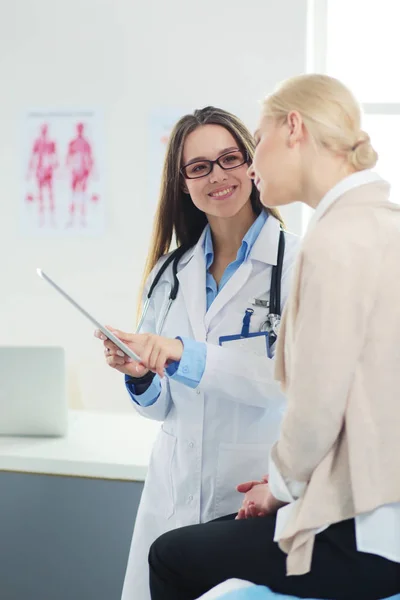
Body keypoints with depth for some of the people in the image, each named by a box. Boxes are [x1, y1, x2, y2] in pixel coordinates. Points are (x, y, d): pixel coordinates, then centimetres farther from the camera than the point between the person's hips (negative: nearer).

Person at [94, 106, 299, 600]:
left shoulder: (296, 262, -8)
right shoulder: (171, 273, 9)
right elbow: (161, 405, 13)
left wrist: (185, 354, -26)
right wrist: (139, 375, -9)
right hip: (174, 486, 5)